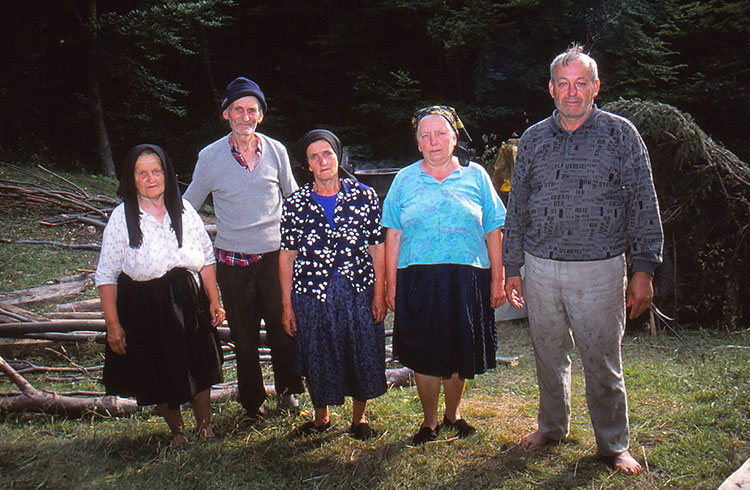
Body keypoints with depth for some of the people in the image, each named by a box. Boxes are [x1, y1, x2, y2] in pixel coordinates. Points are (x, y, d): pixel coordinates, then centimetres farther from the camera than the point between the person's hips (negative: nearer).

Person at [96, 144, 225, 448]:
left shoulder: (183, 210, 0)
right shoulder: (122, 218, -9)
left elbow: (207, 258, 7)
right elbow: (107, 275, -7)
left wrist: (214, 300, 3)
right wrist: (113, 324, -10)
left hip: (189, 305, 2)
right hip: (145, 310, -2)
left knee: (198, 369, 12)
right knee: (159, 376, 11)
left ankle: (205, 425, 37)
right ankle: (176, 431, 36)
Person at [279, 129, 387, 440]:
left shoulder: (364, 196, 0)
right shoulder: (295, 204, 1)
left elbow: (377, 248, 1)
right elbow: (287, 256, 3)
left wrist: (379, 293, -4)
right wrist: (287, 305, 1)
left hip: (359, 292, 0)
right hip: (312, 294, 1)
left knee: (363, 357, 7)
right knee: (316, 360, 10)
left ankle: (359, 418, 30)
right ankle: (321, 418, 35)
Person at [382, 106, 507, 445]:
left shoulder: (475, 176, 6)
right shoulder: (405, 179, 7)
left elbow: (493, 232, 6)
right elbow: (393, 236, 5)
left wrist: (497, 280, 1)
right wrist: (391, 285, 0)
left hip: (466, 279, 0)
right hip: (417, 279, 0)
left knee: (460, 353, 9)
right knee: (424, 356, 5)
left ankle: (453, 413, 31)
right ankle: (430, 420, 24)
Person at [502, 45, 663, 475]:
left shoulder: (621, 134, -1)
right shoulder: (534, 139, 8)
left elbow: (643, 206, -1)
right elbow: (517, 208, 13)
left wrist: (643, 269, -6)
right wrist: (512, 268, 11)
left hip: (599, 270, -3)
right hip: (541, 268, 3)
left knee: (603, 362, 4)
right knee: (549, 355, 15)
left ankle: (615, 444, 22)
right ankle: (552, 427, 36)